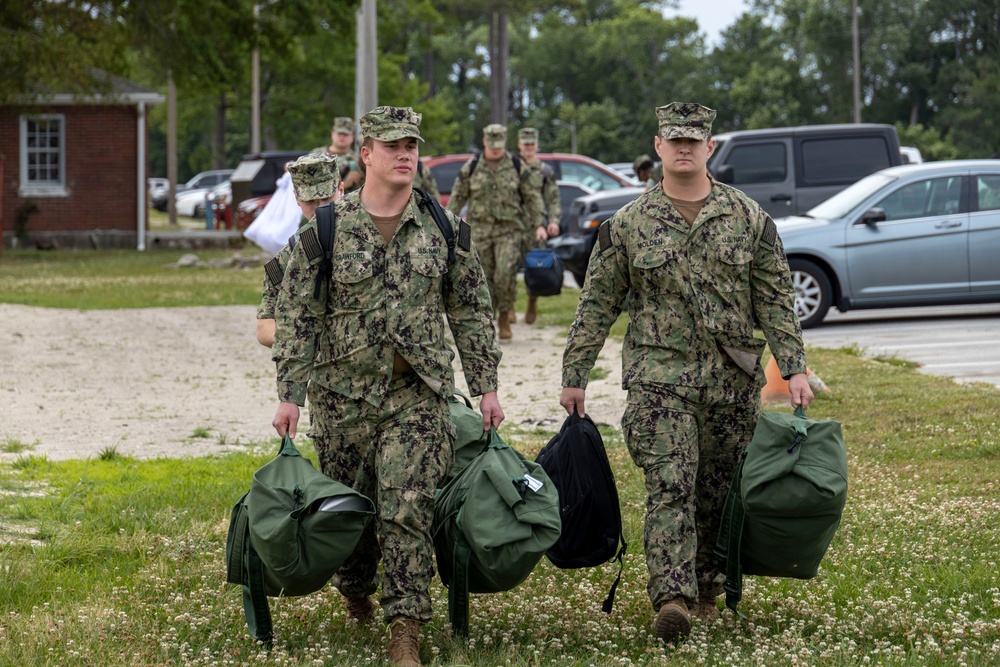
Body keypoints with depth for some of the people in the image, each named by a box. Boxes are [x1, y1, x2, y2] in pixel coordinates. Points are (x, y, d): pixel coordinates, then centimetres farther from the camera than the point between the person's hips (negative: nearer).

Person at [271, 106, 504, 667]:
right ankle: (356, 592, 39)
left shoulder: (444, 230, 2)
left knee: (407, 510, -10)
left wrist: (486, 387, 4)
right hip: (343, 395, 0)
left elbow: (472, 313, 8)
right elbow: (297, 318, -2)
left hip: (417, 394, 0)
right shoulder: (326, 230, -3)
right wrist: (290, 395, -6)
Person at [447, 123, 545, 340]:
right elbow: (457, 197, 8)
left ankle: (505, 318, 0)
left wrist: (539, 224, 1)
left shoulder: (517, 166, 3)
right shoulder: (471, 167, 3)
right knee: (483, 278, 2)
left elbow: (532, 196, 7)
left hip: (509, 230, -1)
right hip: (479, 229, 1)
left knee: (505, 274, -16)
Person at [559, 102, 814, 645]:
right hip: (659, 375, -2)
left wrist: (793, 367, -3)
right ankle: (672, 597, -22)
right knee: (669, 485, -14)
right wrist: (574, 375, 6)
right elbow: (597, 305, 7)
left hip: (733, 378, 2)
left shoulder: (749, 219, 6)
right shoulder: (628, 224, 4)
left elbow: (776, 300, 6)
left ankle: (707, 587, 24)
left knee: (719, 492, 9)